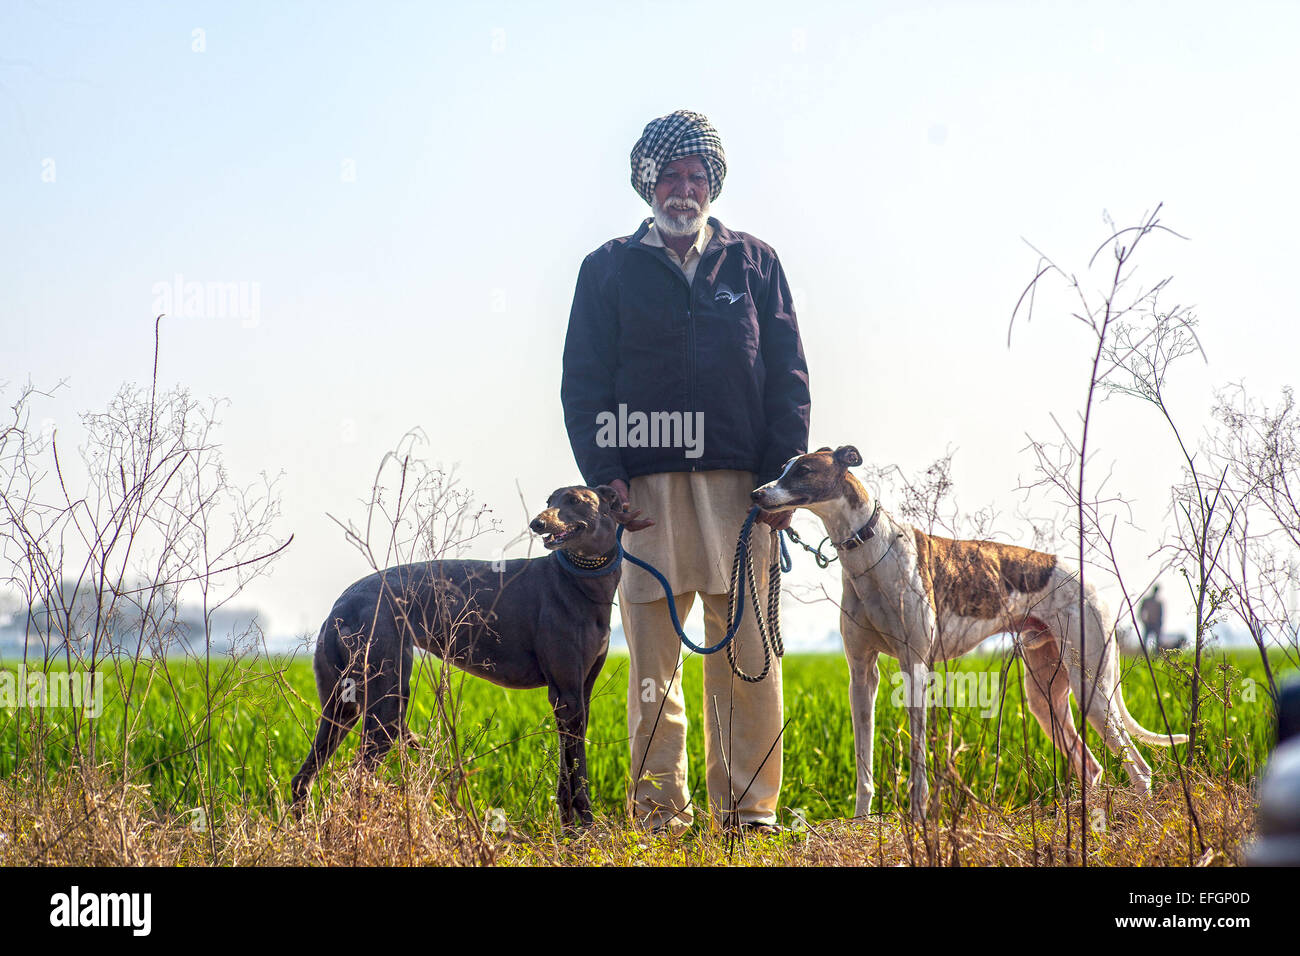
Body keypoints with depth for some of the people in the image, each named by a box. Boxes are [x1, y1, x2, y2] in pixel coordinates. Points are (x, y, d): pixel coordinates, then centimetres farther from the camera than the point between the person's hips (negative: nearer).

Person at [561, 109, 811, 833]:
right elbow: (584, 383, 8)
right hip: (647, 483, -1)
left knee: (747, 650, -3)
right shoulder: (609, 270, 12)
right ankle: (659, 806, 0)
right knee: (654, 651, -2)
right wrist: (604, 474, -6)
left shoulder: (755, 264, 15)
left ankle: (750, 806, 1)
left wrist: (783, 475, -1)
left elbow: (788, 375, 11)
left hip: (741, 485, 1)